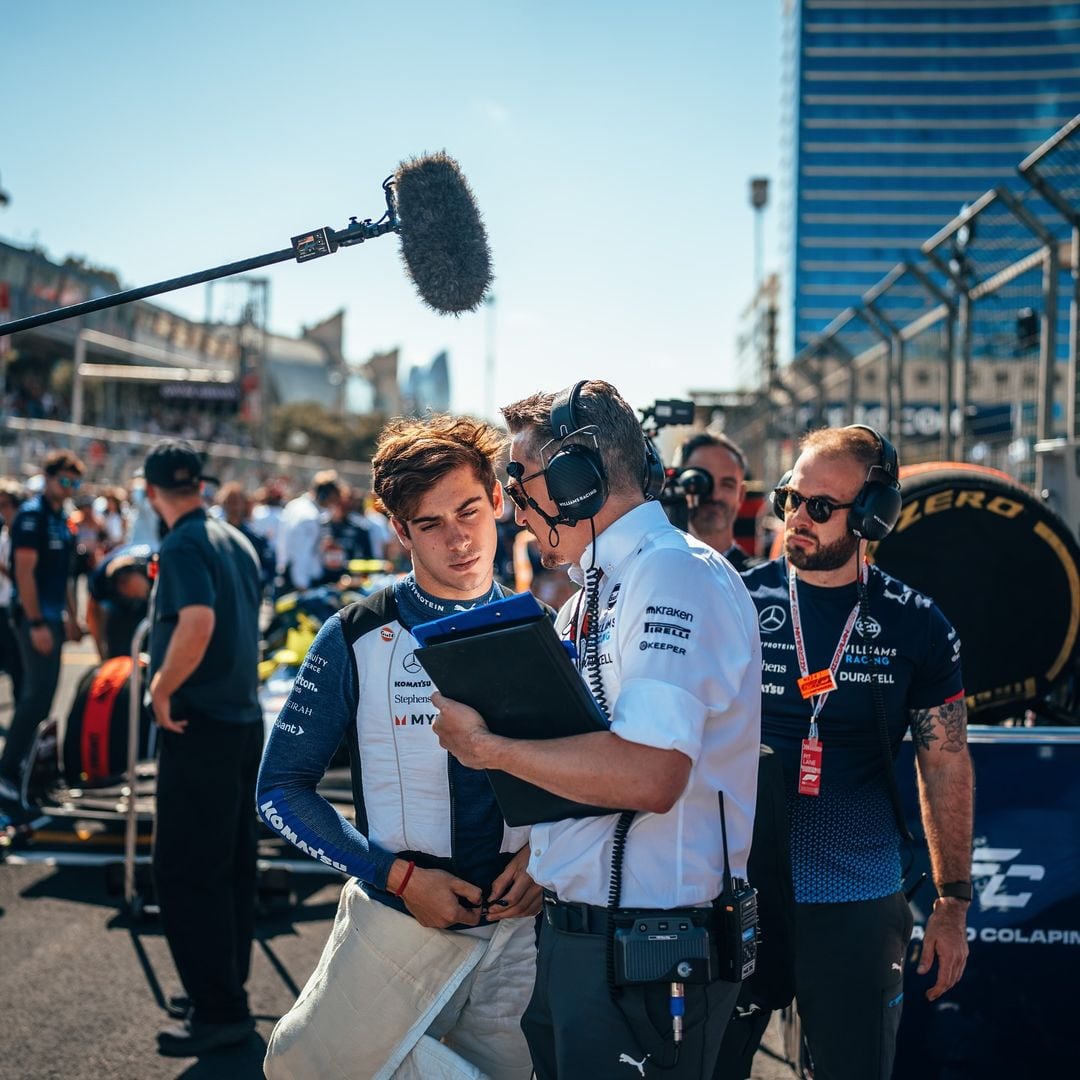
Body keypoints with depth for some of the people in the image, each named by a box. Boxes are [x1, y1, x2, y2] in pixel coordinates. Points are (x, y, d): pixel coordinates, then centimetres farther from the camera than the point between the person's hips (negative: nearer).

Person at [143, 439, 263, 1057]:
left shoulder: (183, 546, -14)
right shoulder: (238, 542, 11)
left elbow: (198, 620, -30)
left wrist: (162, 690, -19)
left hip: (201, 726, -9)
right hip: (246, 718, 9)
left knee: (185, 872, -3)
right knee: (233, 867, 15)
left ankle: (219, 1011, 0)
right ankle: (226, 992, 24)